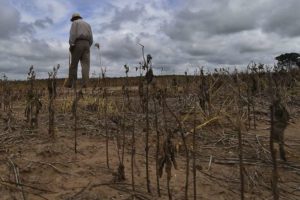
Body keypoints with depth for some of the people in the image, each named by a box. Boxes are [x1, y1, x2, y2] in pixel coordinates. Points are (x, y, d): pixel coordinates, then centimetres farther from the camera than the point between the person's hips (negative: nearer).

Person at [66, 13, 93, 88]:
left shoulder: (75, 23, 9)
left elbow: (73, 34, -7)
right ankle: (84, 83, -21)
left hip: (78, 44, -4)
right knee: (85, 64, -6)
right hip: (86, 44, 4)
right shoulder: (87, 24, 25)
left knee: (74, 64, -1)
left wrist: (71, 45, -14)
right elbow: (90, 38, 17)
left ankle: (70, 83, -1)